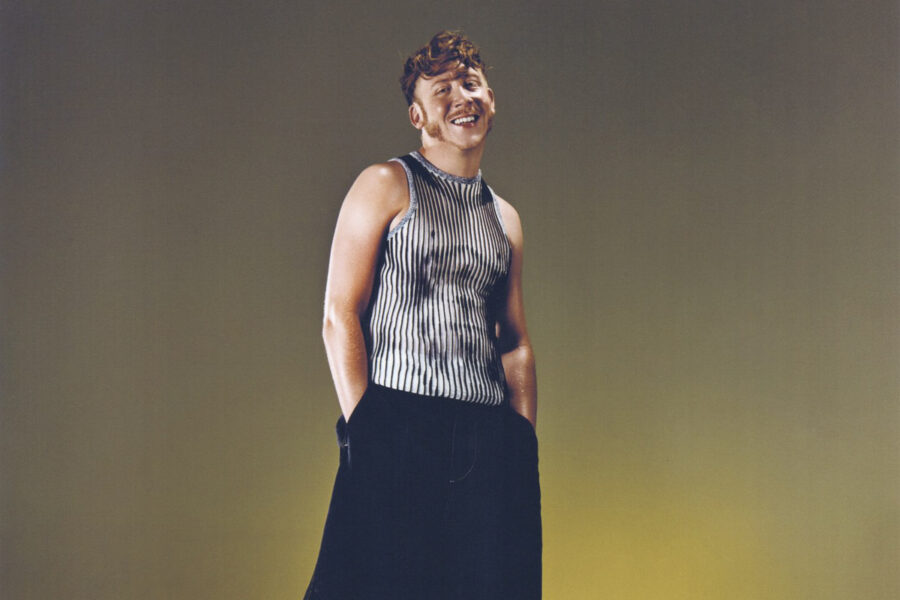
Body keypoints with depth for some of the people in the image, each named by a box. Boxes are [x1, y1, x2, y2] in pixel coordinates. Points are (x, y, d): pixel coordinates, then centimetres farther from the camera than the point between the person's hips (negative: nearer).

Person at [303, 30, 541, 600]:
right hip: (399, 427, -5)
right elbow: (340, 317, -3)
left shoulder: (505, 219, 20)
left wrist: (525, 442, 8)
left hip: (490, 442, 5)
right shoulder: (387, 186, 4)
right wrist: (363, 426, -10)